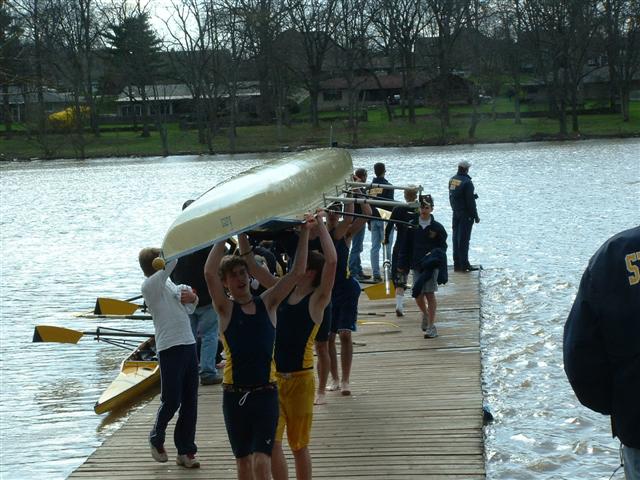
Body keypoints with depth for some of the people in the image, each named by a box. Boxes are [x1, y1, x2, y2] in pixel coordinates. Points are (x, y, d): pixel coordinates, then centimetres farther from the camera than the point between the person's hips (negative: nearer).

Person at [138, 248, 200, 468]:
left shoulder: (168, 283, 17)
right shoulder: (150, 285, -10)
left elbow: (189, 309, 24)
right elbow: (171, 260, -23)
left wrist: (192, 298, 4)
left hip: (188, 345, 8)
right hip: (170, 348, -8)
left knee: (190, 401, 7)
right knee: (171, 401, -2)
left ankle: (186, 450, 15)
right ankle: (156, 439, 24)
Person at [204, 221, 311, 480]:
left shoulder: (267, 304, 5)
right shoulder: (226, 309, 0)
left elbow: (297, 272, 0)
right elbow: (209, 273, -16)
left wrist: (305, 232, -2)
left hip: (266, 393, 0)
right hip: (234, 394, 0)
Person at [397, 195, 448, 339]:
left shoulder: (437, 227, -2)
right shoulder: (412, 226, 4)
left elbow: (443, 247, 2)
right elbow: (406, 246, 8)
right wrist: (402, 264, 7)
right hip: (416, 265, 3)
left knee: (430, 294, -5)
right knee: (418, 295, 6)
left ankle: (431, 326, -1)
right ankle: (425, 315, 37)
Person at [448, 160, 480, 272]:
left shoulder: (452, 180, 7)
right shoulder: (467, 182, -18)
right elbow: (470, 201, -17)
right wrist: (475, 216, -10)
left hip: (455, 213, 8)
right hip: (466, 215, -8)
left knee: (456, 238, 10)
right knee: (464, 239, -5)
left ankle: (457, 264, 15)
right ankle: (464, 265, -3)